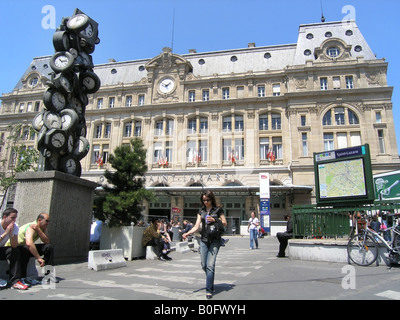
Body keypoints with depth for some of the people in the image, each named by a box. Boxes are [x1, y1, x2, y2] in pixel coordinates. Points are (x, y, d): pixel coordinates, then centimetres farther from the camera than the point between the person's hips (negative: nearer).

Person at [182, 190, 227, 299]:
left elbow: (225, 223, 4)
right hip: (204, 240, 4)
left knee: (210, 265, -11)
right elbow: (196, 226, 5)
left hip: (214, 240, -4)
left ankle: (209, 289, -3)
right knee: (204, 265, 7)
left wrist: (214, 220, -14)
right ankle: (210, 282, 31)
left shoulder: (218, 210, 1)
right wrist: (187, 233, -12)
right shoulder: (201, 211, 11)